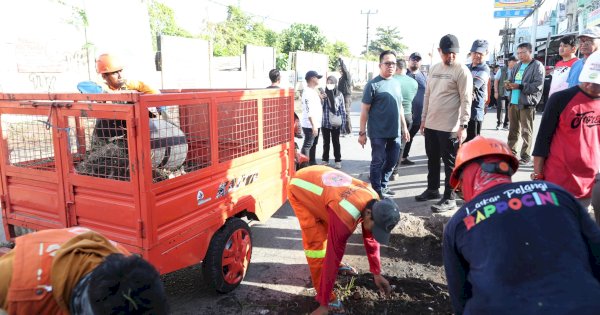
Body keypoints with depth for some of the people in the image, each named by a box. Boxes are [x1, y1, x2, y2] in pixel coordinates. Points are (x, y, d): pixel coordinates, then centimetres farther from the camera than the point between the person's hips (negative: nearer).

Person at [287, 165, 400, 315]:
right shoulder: (345, 216, -38)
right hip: (299, 189, -7)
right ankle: (325, 298, 0)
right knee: (316, 242, -13)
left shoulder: (374, 202, -13)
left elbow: (371, 240, 2)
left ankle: (335, 267, 41)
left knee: (332, 232, 14)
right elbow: (332, 255, -33)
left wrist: (377, 273, 9)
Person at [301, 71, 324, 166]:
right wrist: (313, 126, -26)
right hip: (310, 125, -10)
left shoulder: (314, 91, 13)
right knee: (307, 145, -5)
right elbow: (309, 111, -24)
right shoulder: (307, 92, -17)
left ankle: (312, 163, 29)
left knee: (314, 144, 18)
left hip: (316, 124, 10)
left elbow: (319, 105, 26)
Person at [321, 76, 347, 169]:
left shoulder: (339, 94, -2)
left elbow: (342, 109, -1)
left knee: (336, 142, 8)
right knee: (326, 142, 12)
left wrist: (343, 123, -4)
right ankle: (325, 160, 24)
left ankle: (338, 161, 17)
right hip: (325, 123, 1)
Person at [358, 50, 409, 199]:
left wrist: (404, 127, 17)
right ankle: (377, 191, 17)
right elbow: (365, 110, -10)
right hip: (378, 133, -6)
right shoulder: (373, 84, -9)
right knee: (378, 162, 3)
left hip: (395, 132, 6)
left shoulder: (396, 83, 11)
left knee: (392, 161, 14)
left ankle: (383, 186, 31)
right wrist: (362, 132, -12)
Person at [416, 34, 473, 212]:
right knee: (432, 159, 17)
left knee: (450, 163, 2)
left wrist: (463, 125, -19)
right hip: (431, 124, 7)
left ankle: (449, 198, 11)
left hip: (450, 126, -7)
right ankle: (432, 189, 32)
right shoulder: (434, 69, 11)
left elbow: (466, 100, -13)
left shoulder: (462, 71, -10)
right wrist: (423, 118, 15)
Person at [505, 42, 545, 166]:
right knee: (513, 129, 14)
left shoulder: (537, 66, -6)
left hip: (527, 103, -7)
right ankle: (511, 152, 23)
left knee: (526, 131, -1)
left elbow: (538, 85, -15)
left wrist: (519, 86, -20)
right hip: (513, 102, 7)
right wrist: (509, 84, 0)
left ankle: (526, 157, 6)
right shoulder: (517, 66, 16)